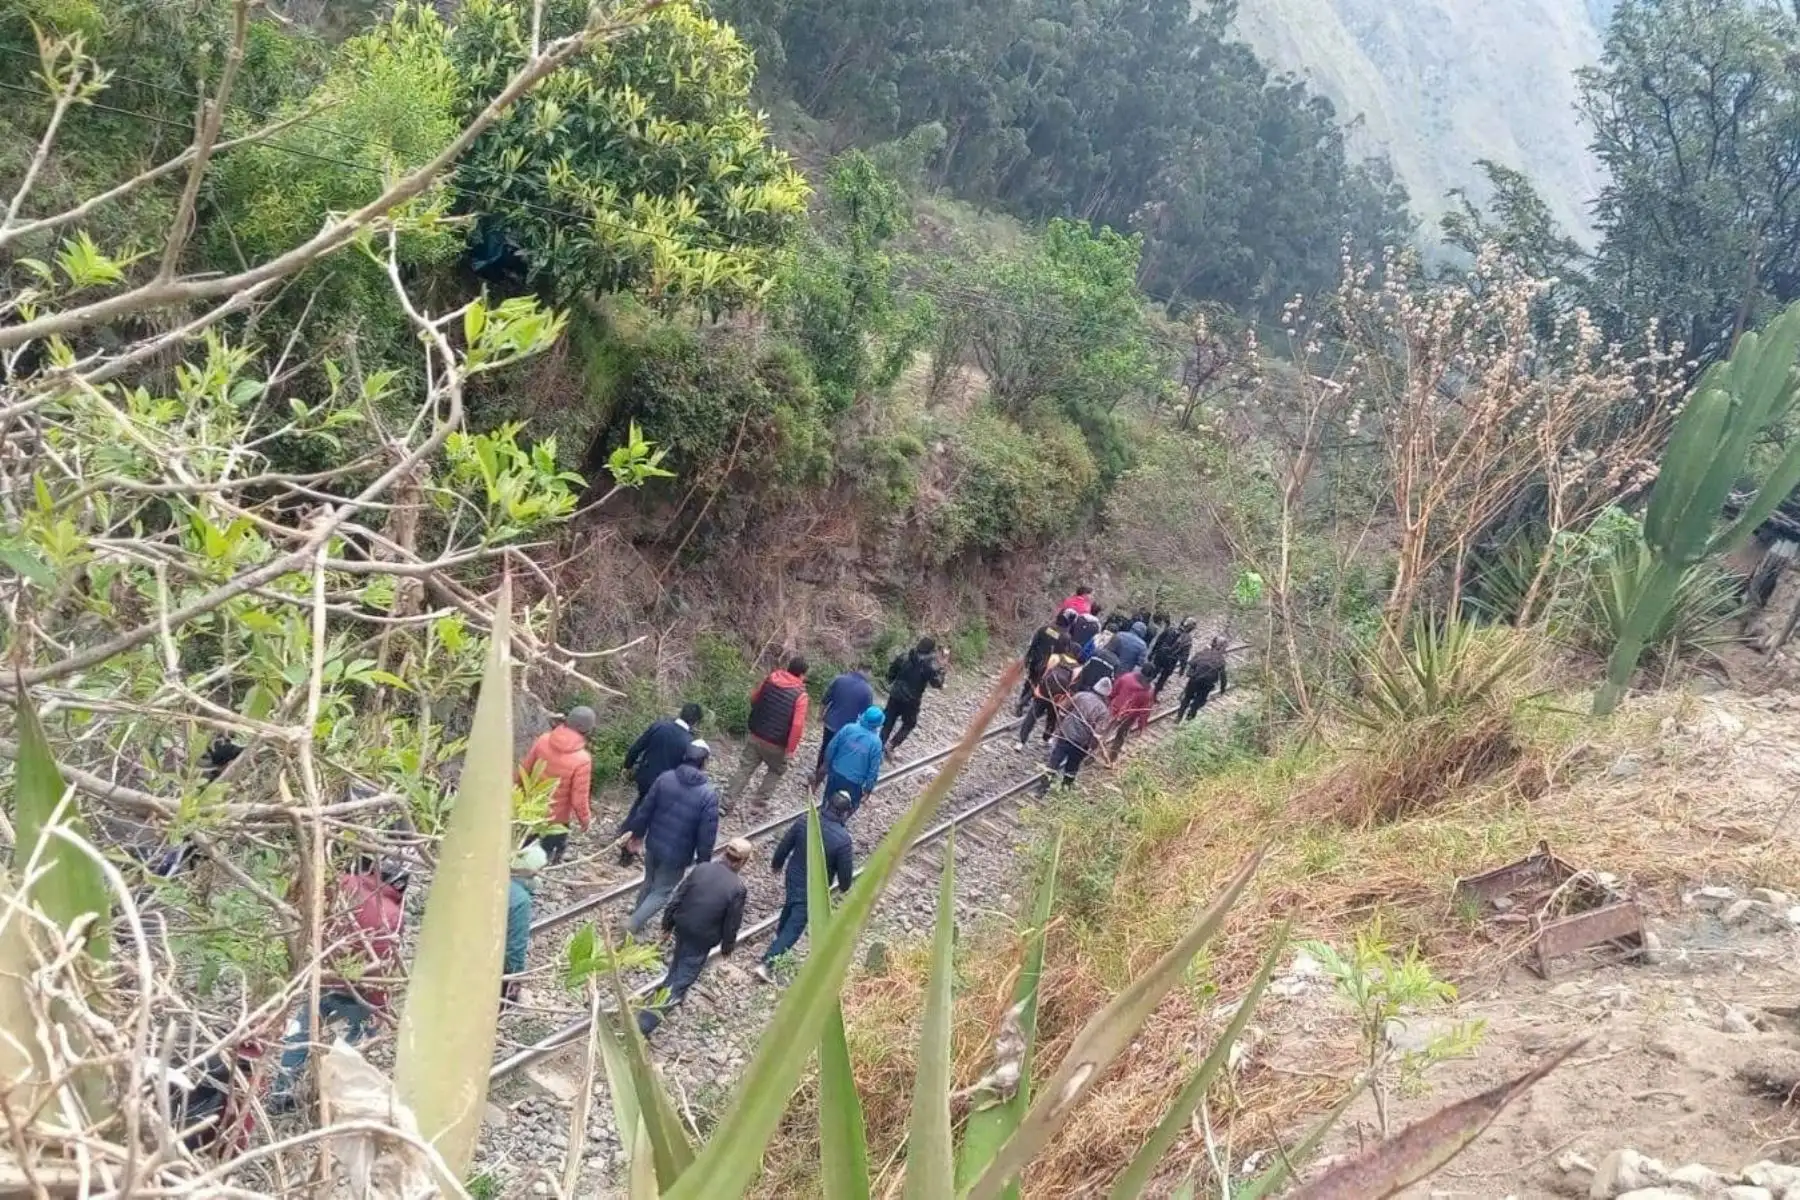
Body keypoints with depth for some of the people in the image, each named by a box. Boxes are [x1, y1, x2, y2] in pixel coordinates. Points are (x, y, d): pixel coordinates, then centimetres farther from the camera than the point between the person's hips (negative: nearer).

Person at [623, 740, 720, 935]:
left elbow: (645, 810, -1)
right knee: (661, 892, 14)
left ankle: (637, 920, 44)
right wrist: (703, 862, -3)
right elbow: (707, 834, -16)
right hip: (677, 854, -5)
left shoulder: (665, 778, -10)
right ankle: (632, 925, 7)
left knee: (648, 883, 27)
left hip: (653, 845, 5)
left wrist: (637, 834, 14)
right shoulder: (709, 794, -20)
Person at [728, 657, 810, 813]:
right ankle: (759, 803, 20)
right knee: (776, 770, 21)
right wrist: (790, 749, -14)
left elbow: (753, 699, 13)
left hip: (755, 736, 4)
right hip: (776, 744, -4)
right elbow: (797, 725, -22)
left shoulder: (771, 679, -1)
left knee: (745, 768, 13)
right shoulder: (800, 695, -17)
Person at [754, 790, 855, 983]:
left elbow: (785, 845, -2)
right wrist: (844, 886, 7)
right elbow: (845, 869, -15)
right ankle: (767, 963, 4)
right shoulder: (843, 838, -27)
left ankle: (780, 931, 60)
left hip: (793, 877, 5)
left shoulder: (805, 821, -15)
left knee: (791, 904, 34)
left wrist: (776, 863, 18)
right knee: (795, 926, 6)